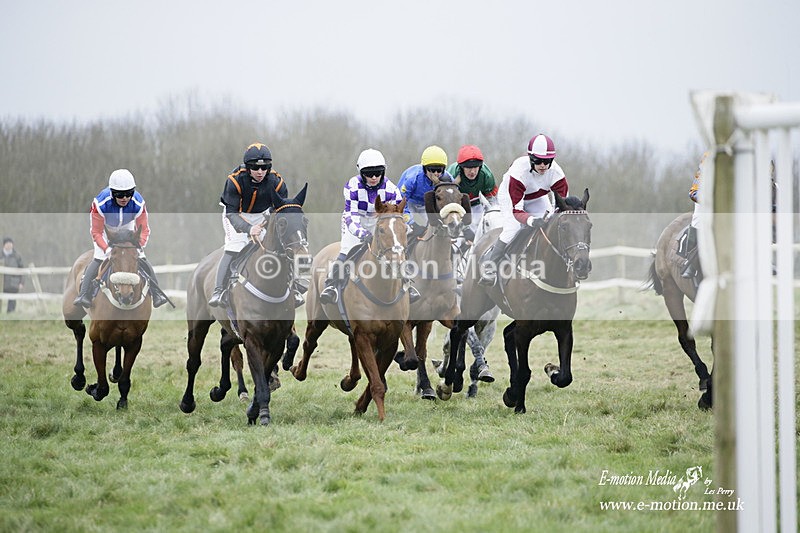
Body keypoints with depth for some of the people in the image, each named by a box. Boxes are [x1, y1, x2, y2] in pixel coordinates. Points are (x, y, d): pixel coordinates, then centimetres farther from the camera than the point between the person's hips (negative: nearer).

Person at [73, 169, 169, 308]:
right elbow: (96, 232, -30)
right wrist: (107, 249, -43)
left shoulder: (138, 203, -33)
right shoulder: (100, 203, -40)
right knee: (98, 259, -19)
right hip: (104, 228, -2)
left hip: (127, 227, 2)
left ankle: (157, 294, -2)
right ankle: (84, 294, -15)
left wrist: (139, 246, -39)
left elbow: (143, 230, -22)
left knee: (141, 258, -9)